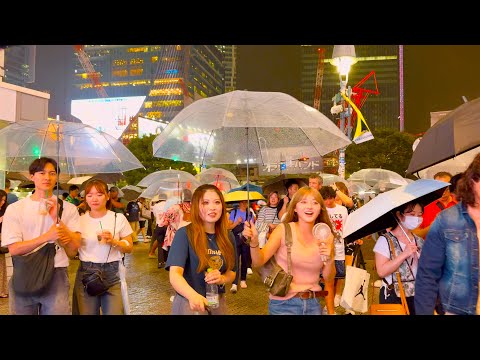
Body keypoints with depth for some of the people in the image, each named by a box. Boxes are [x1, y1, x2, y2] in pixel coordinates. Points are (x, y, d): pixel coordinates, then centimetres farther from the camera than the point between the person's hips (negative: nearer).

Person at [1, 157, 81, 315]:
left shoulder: (68, 208, 2)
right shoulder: (14, 209, 1)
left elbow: (74, 248, -5)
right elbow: (14, 249, -7)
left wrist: (57, 218, -16)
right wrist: (47, 236, -21)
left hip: (56, 274, 0)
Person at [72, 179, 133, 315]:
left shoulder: (119, 218, -1)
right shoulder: (80, 220, 2)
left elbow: (129, 247, 3)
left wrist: (113, 241, -15)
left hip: (112, 273, -1)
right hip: (86, 273, 1)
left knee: (114, 312, -2)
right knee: (86, 312, 7)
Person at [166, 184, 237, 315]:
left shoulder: (228, 236, -2)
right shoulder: (184, 234, -16)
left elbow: (231, 272, 6)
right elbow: (175, 275, -25)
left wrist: (221, 279, -16)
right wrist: (193, 295, -43)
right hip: (188, 303, -5)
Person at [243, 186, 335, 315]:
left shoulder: (326, 236, -2)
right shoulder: (283, 230, -12)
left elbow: (328, 278, 3)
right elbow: (258, 262, -19)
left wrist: (329, 260, -16)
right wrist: (254, 242, -38)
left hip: (313, 303, 4)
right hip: (284, 304, -3)